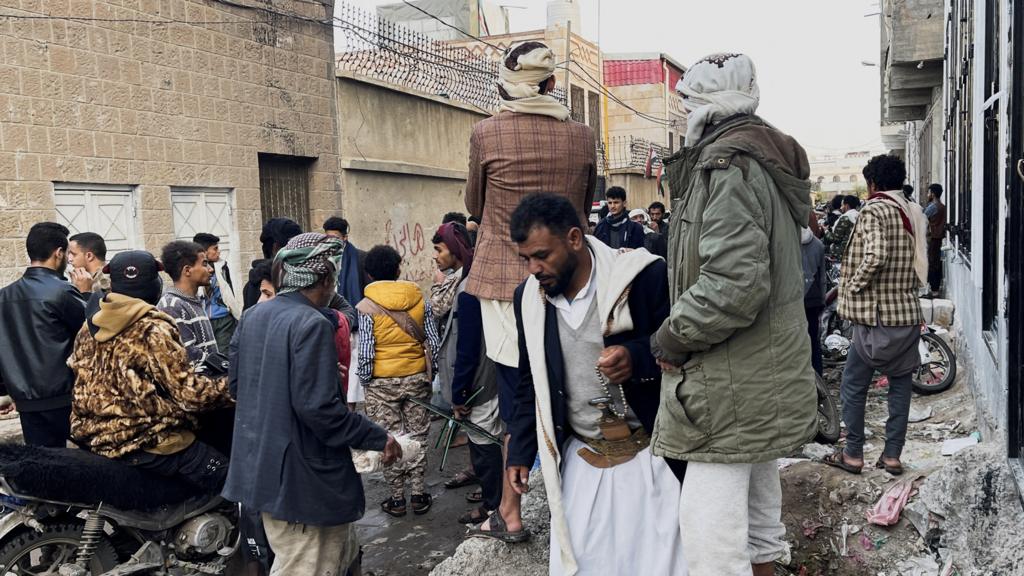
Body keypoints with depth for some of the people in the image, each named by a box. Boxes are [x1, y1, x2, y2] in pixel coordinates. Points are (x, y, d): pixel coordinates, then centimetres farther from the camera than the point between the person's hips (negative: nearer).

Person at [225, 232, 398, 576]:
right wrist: (378, 439, -17)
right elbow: (318, 407, -26)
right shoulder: (311, 324, -20)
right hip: (302, 477, -9)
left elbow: (236, 384, 15)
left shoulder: (251, 316, 6)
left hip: (260, 467, 9)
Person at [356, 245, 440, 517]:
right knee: (417, 435, 13)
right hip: (417, 378, 3)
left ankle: (397, 498, 17)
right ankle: (418, 494, 19)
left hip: (382, 382, -3)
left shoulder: (366, 306, -12)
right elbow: (433, 342, -1)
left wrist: (364, 379, 1)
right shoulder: (419, 299, -2)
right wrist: (429, 372, 12)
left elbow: (365, 351, -14)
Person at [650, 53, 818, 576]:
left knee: (711, 533, -8)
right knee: (757, 514, 21)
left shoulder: (728, 165, -17)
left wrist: (667, 341, -14)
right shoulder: (766, 159, 16)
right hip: (768, 374, 11)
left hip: (733, 386, -11)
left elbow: (733, 284, -28)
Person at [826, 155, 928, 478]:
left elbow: (875, 256, -25)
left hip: (877, 316, -7)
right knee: (901, 383, 11)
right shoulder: (915, 213, 10)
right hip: (910, 314, 7)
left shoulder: (874, 210, -12)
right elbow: (921, 263, 13)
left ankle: (853, 454, 11)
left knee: (853, 386, 5)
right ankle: (893, 455, 16)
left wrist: (852, 286, -13)